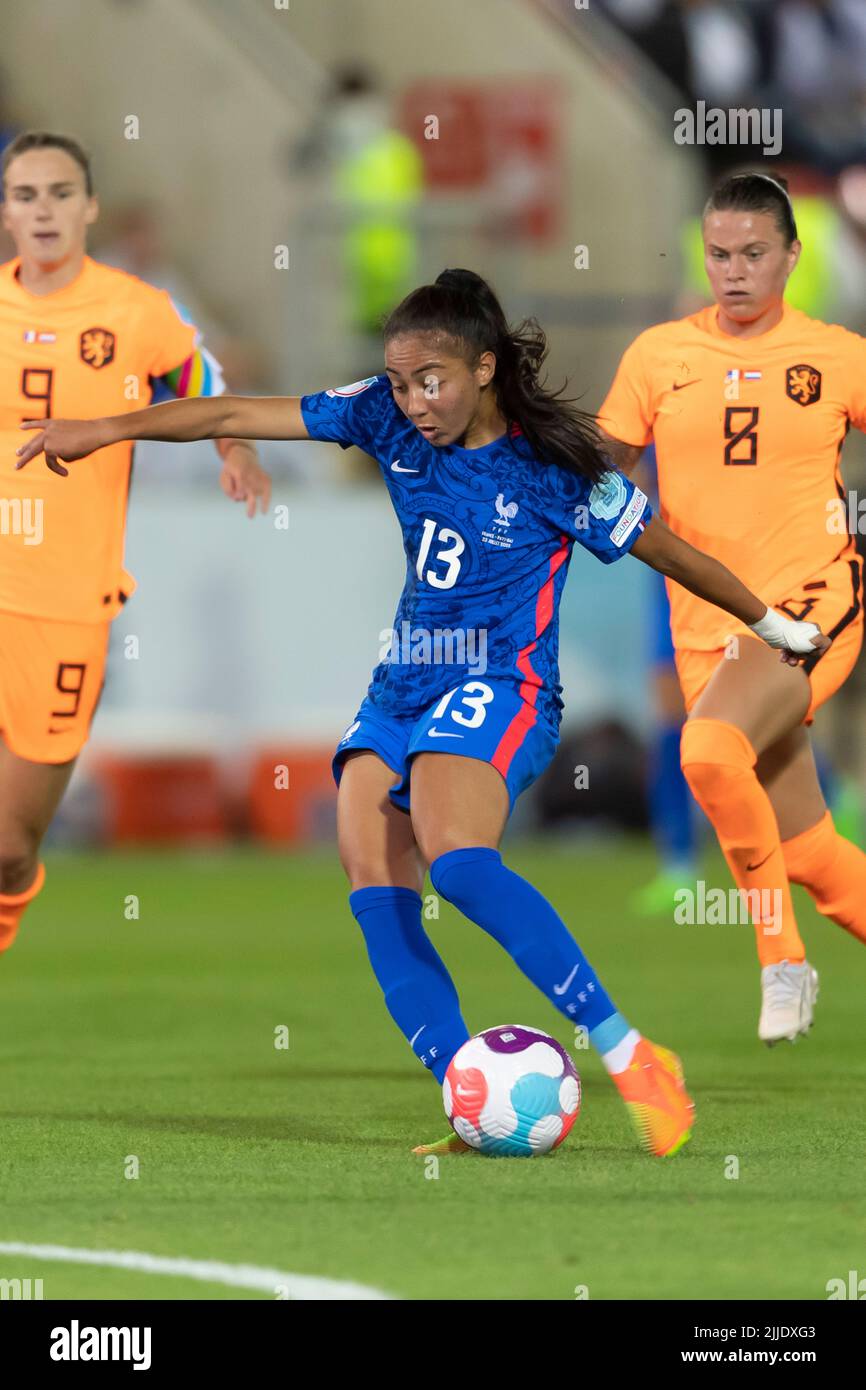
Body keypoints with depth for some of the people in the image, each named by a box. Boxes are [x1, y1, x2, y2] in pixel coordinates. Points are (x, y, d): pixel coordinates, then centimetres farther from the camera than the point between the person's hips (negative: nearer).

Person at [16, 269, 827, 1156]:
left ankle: (628, 1056, -30)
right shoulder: (389, 420, 4)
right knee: (374, 888, -15)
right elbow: (237, 416, 4)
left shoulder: (554, 471, -8)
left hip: (499, 692, -6)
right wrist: (106, 429, 0)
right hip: (401, 688, 7)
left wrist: (774, 626, 15)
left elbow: (670, 553, 4)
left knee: (456, 859, -32)